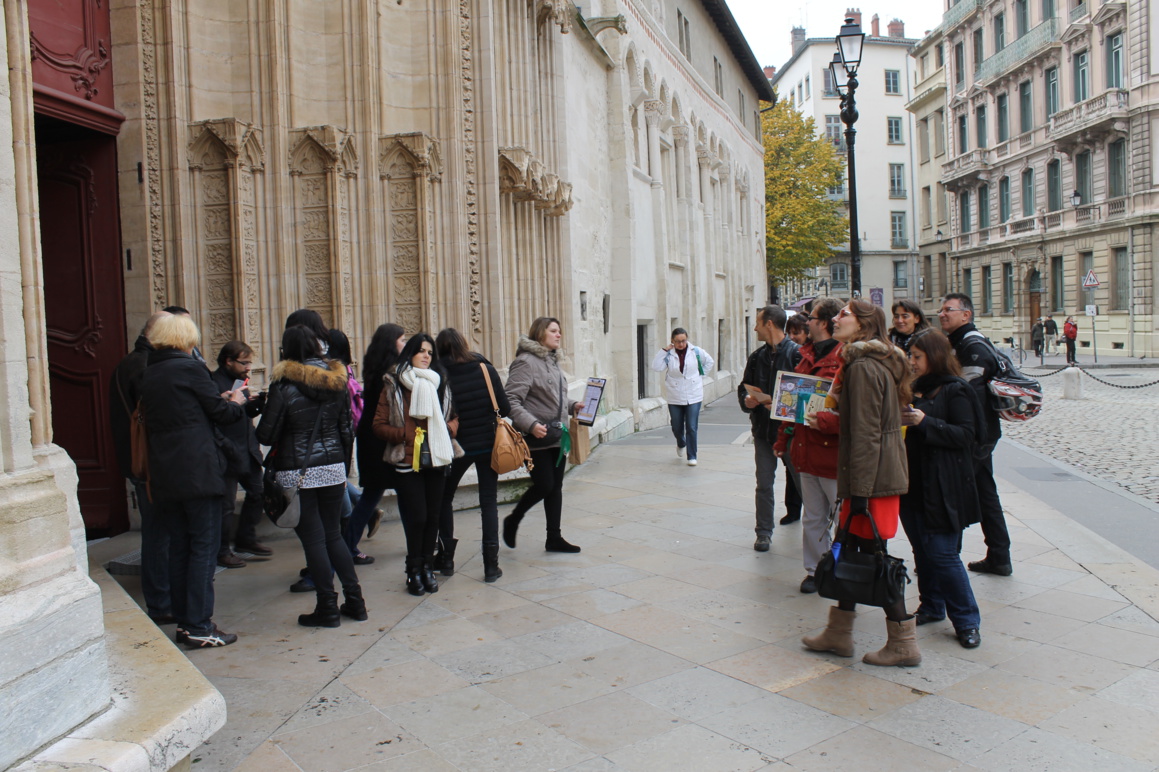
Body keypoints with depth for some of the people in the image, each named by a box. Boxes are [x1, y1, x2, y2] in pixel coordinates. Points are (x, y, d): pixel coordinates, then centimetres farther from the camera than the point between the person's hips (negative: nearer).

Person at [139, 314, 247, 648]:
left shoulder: (148, 376, 12)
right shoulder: (190, 368, -8)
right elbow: (221, 413, -6)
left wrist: (221, 402, 19)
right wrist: (236, 403, 18)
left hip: (163, 473, 7)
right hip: (198, 472, -7)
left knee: (179, 546, 13)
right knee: (204, 547, -1)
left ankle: (183, 621, 19)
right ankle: (199, 627, 0)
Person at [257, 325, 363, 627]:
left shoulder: (284, 386, -12)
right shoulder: (337, 382, 2)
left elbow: (266, 435, -9)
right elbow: (346, 430, 6)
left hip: (297, 474, -4)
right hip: (333, 468, 5)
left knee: (313, 539, 3)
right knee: (333, 535, 15)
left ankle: (328, 608, 9)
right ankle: (355, 601, 15)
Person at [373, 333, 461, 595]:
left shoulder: (440, 384, 12)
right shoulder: (393, 386, 1)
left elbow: (454, 418, 19)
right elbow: (379, 425, -1)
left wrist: (448, 428, -2)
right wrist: (404, 434, -15)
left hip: (436, 461, 3)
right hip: (407, 462, -3)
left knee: (433, 516, 5)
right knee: (416, 517, -5)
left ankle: (427, 566, 19)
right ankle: (414, 569, 12)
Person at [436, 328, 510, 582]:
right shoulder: (485, 369, -7)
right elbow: (505, 408, -6)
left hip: (456, 446, -1)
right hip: (488, 444, 1)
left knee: (444, 499, 19)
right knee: (489, 501, 8)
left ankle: (446, 558, 21)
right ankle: (491, 565, 4)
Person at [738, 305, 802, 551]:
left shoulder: (796, 353, -10)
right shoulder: (757, 357, 9)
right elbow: (744, 387, 15)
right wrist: (746, 400, -6)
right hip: (763, 429, 5)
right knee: (764, 484, 5)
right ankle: (764, 533, 14)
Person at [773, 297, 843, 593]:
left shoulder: (846, 358, -12)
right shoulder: (807, 356, 14)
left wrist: (826, 421, -28)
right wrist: (783, 438, 18)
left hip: (833, 452, -8)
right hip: (807, 451, 8)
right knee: (813, 518, 15)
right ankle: (816, 570, 25)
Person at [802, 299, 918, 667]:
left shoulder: (863, 367, -17)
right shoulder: (880, 363, 15)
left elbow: (866, 435, -21)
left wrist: (860, 491, -21)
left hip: (873, 476, -10)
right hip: (887, 470, 10)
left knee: (871, 555, -3)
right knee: (852, 550, 14)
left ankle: (903, 644, 8)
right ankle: (838, 634, 23)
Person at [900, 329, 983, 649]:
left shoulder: (955, 391, -9)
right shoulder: (916, 388, 14)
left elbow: (964, 435, -17)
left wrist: (925, 422, -24)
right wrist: (901, 420, 3)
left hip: (941, 488, -8)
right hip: (913, 484, 8)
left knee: (943, 554, -6)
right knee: (922, 551, 14)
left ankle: (967, 620, 7)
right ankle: (931, 607, 29)